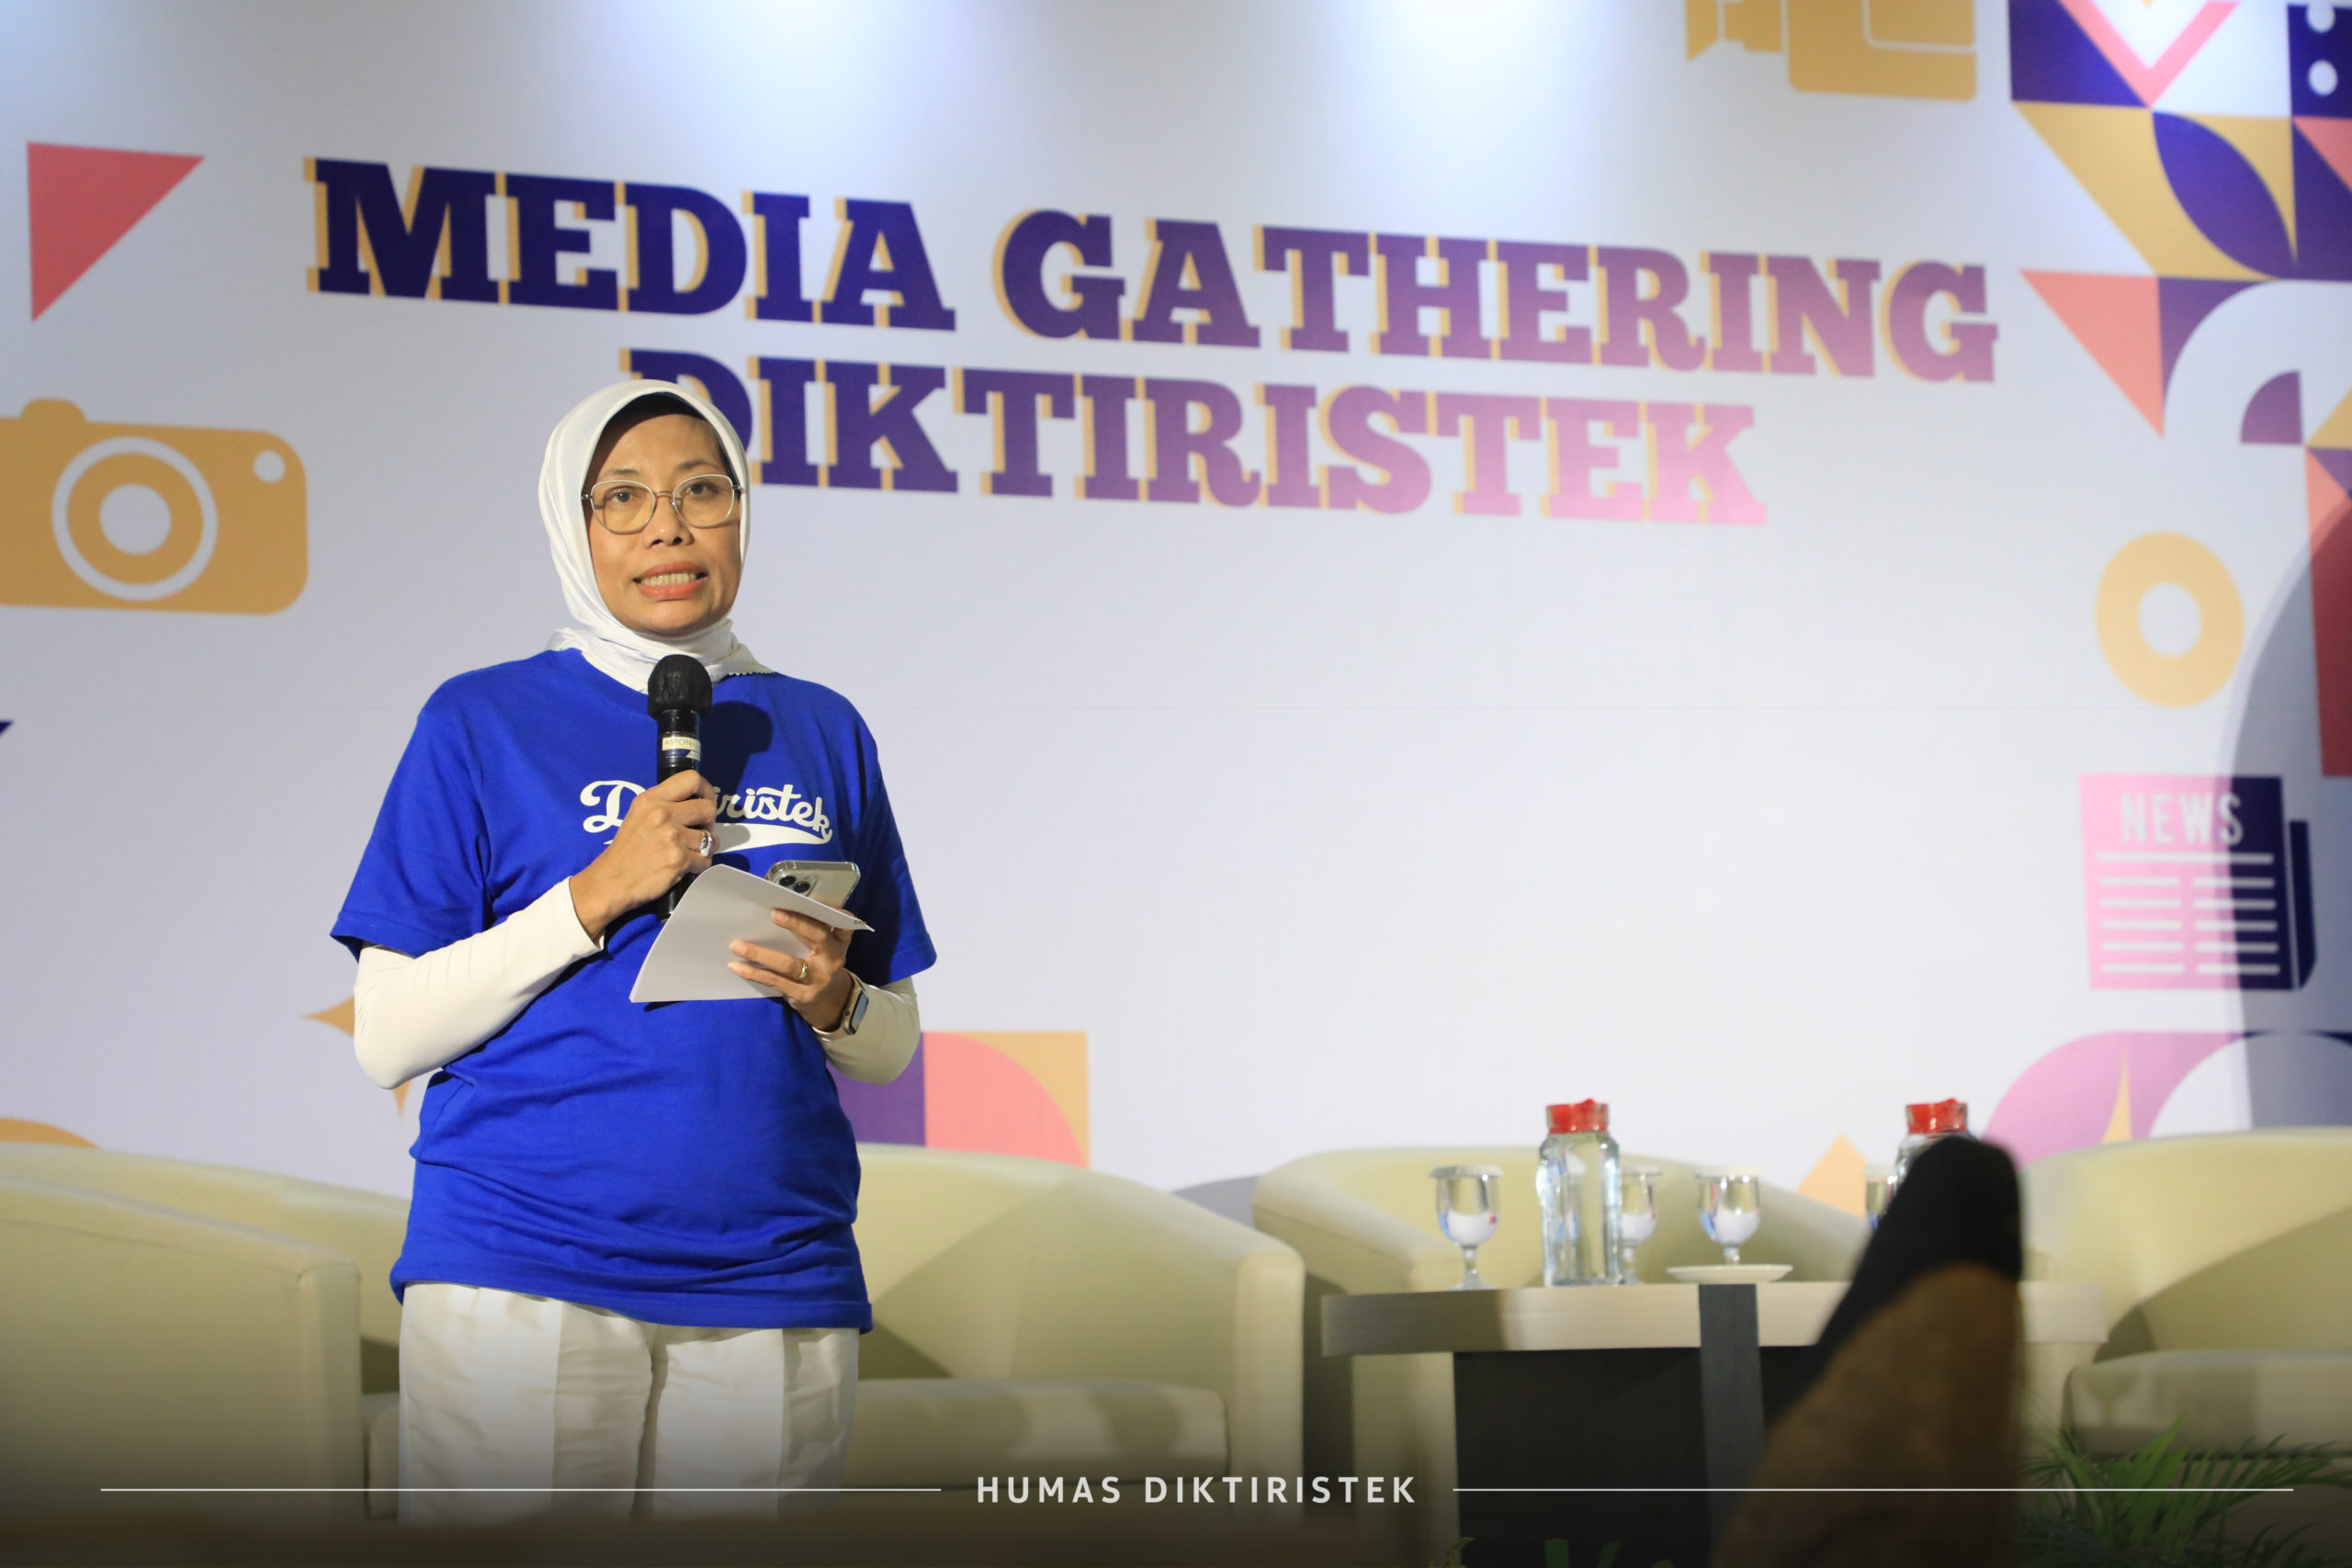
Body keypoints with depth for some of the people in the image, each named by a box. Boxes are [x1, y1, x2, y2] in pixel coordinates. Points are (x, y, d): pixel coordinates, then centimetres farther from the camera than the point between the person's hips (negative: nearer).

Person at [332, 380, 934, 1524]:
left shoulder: (821, 733, 15)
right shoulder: (482, 723, 4)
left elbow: (892, 1045, 18)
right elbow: (387, 1037, -2)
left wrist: (835, 1002, -5)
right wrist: (597, 895, -12)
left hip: (774, 1276, 3)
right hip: (521, 1275, -3)